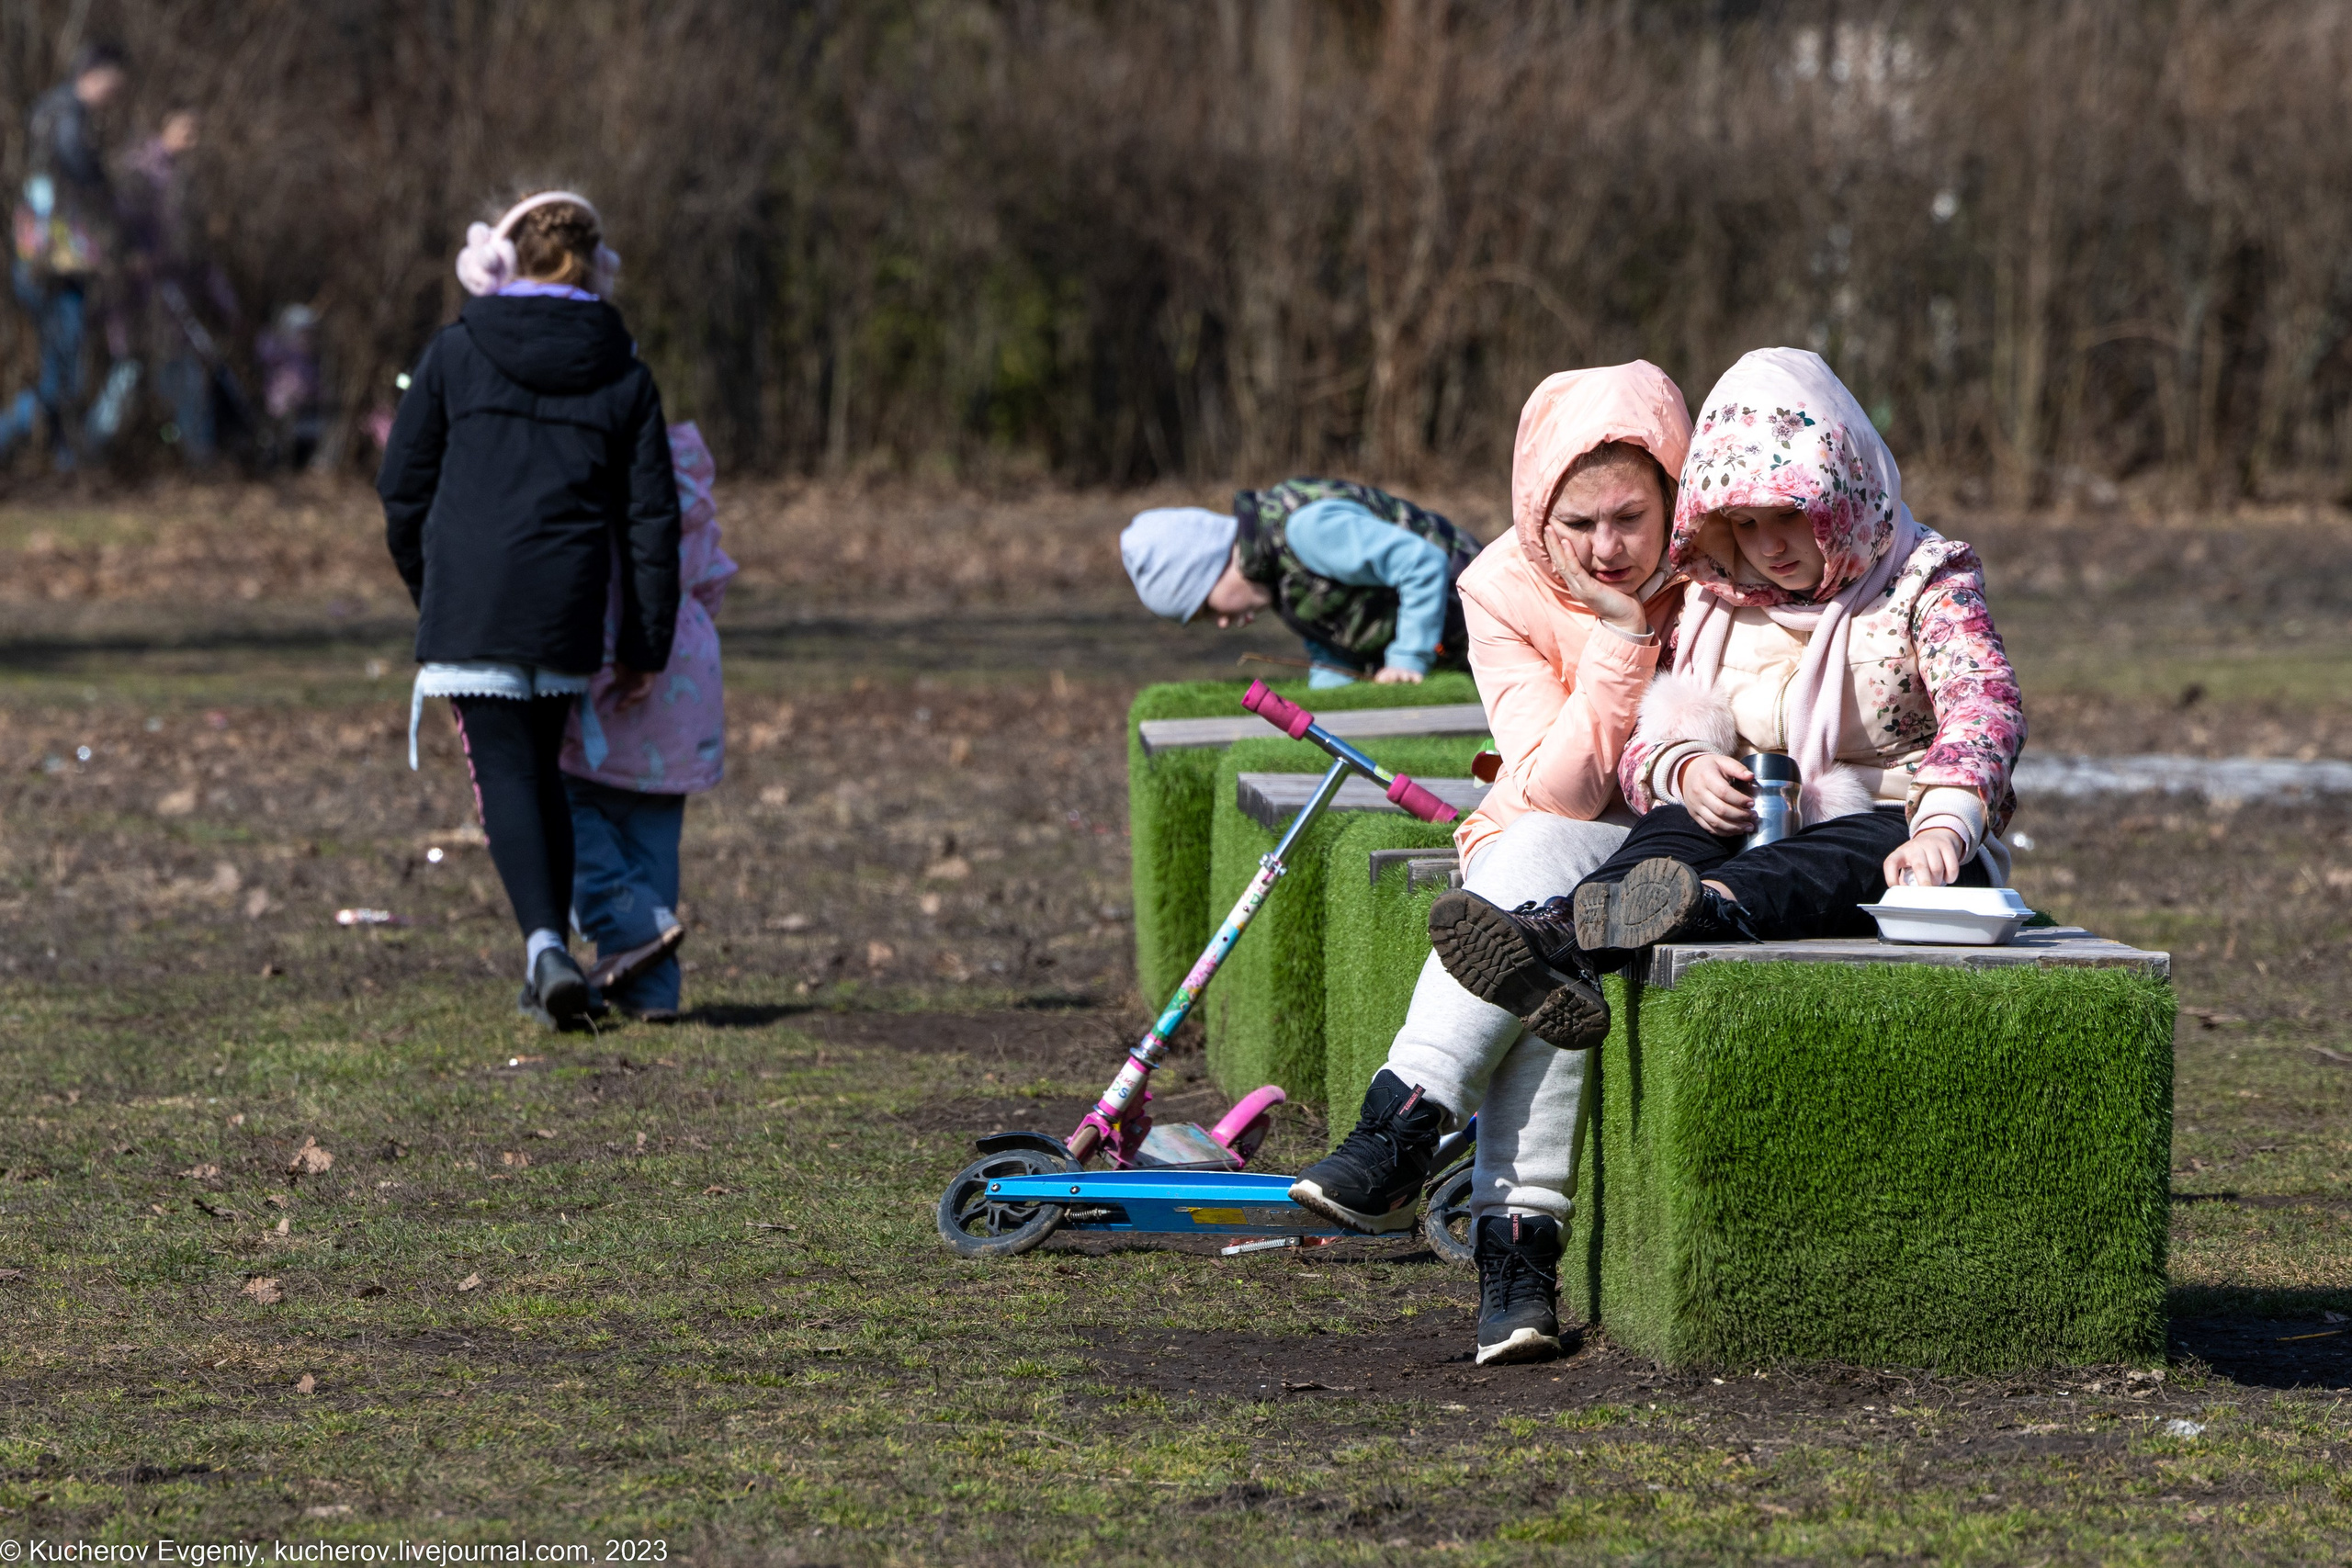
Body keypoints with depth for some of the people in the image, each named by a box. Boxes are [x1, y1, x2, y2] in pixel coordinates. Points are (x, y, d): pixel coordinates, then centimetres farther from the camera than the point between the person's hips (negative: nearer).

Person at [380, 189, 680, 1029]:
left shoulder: (457, 351, 0)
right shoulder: (623, 372, 6)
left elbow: (403, 486, 4)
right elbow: (649, 516, 6)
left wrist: (424, 583, 20)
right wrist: (646, 644, 10)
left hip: (471, 603, -3)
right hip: (568, 608, 3)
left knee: (504, 771, -3)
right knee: (542, 767, 18)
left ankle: (545, 941, -23)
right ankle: (547, 958, 19)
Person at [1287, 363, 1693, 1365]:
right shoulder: (1505, 591, -8)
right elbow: (1561, 790, -15)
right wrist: (1618, 638, -23)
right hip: (1542, 852, 1)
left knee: (1547, 864, -34)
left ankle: (1407, 1119, -36)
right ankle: (1518, 1237, -37)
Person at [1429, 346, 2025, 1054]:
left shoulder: (1928, 582, 1)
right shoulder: (1716, 605, 16)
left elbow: (1984, 705, -17)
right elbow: (1643, 742, 11)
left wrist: (1942, 827, -39)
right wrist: (1683, 769, -18)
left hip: (1892, 834, -4)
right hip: (1755, 831, 4)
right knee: (1678, 824, -30)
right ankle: (1559, 939, -63)